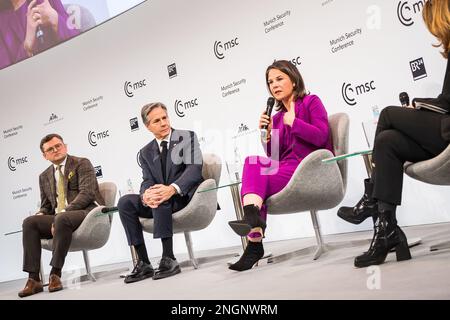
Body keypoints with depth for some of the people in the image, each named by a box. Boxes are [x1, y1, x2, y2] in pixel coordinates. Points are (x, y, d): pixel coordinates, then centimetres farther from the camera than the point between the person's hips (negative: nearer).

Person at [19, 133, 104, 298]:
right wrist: (40, 215, -3)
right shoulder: (44, 176, 21)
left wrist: (64, 212, -21)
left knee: (62, 219, -37)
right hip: (57, 219, 6)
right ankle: (34, 279, -23)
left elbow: (87, 193, -10)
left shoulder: (82, 164, 3)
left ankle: (55, 274, -30)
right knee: (29, 222, -19)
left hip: (87, 212, -6)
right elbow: (46, 206, 22)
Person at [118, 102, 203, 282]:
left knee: (163, 196, -35)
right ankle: (143, 263, -18)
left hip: (187, 196, -5)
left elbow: (194, 168, -14)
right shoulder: (146, 152, 14)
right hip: (162, 203, 5)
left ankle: (169, 259, -33)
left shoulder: (187, 137, 1)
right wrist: (146, 195, -25)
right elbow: (147, 181, 2)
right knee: (125, 202, -16)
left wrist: (172, 189, -33)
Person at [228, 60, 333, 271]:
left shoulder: (311, 102, 8)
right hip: (286, 169, 5)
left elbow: (321, 137, -9)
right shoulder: (277, 117, 22)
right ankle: (252, 218, -36)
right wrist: (267, 134, 2)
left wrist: (293, 122, -6)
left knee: (254, 172, -26)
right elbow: (274, 156, 16)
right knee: (253, 162, -26)